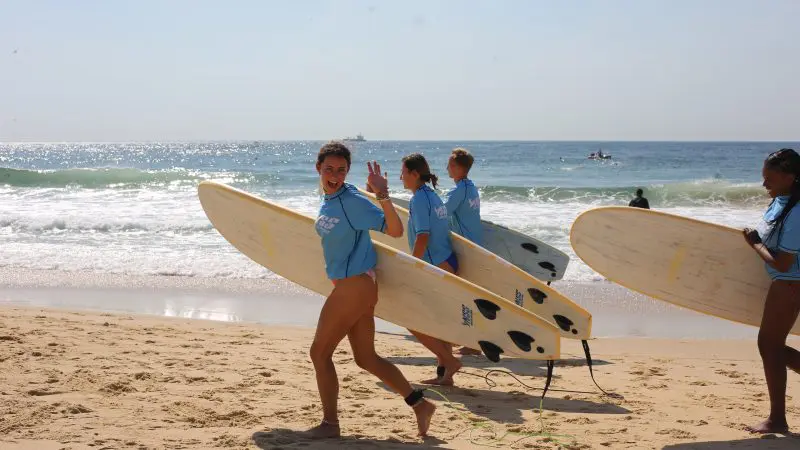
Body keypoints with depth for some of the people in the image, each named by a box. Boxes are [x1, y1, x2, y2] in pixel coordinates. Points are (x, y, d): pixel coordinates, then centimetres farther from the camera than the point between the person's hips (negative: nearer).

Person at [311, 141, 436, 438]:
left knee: (319, 352, 1)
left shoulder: (352, 201, -18)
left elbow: (395, 230, -25)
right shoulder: (328, 201, 8)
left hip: (355, 286, -9)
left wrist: (383, 195, -36)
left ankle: (330, 424, 13)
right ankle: (419, 404, 22)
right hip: (350, 286, 9)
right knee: (366, 358, 15)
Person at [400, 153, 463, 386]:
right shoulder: (433, 196, 15)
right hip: (447, 264, 10)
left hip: (435, 267, -10)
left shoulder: (419, 198, -13)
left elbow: (422, 237, -21)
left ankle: (449, 362, -3)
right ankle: (444, 374, 17)